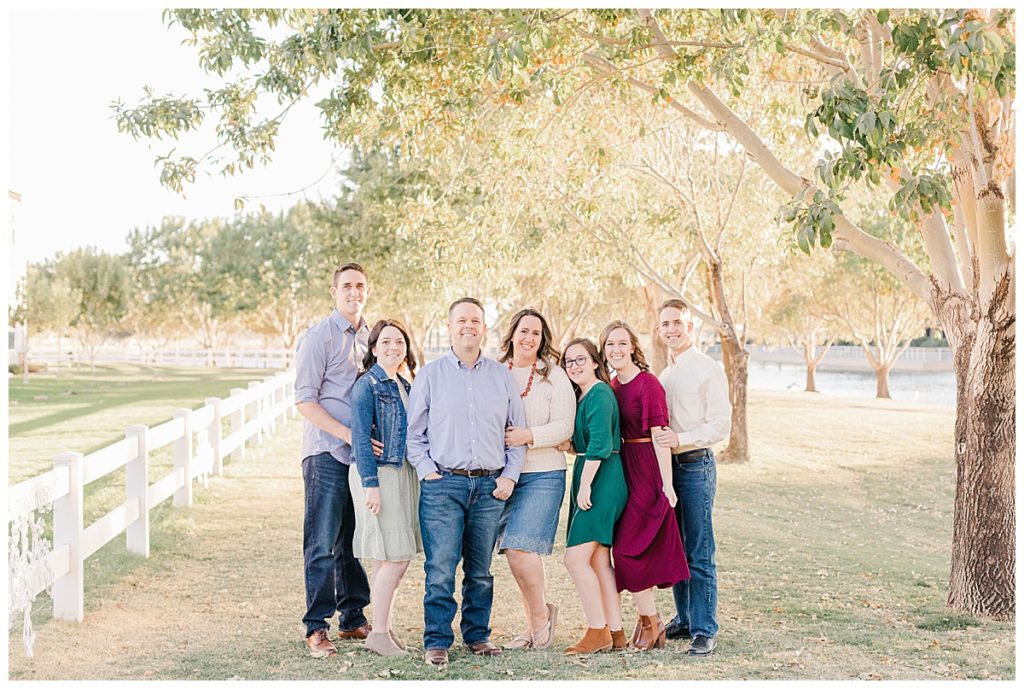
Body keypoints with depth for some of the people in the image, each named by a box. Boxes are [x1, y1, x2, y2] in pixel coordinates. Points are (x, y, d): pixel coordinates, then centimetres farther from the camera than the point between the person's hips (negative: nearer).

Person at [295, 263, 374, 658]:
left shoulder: (369, 337, 15)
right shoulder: (319, 337, -6)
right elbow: (304, 400, -11)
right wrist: (348, 434, -19)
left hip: (363, 454, 6)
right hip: (327, 452, -6)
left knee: (355, 540, 12)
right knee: (323, 544, -4)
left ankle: (352, 619, 21)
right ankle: (317, 628, 1)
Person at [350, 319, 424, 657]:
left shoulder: (405, 385, 15)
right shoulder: (367, 385, -9)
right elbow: (361, 438, -14)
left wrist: (422, 474, 16)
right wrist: (371, 485, -19)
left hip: (404, 473, 8)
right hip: (378, 474, -8)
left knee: (389, 559, 10)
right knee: (395, 558, -9)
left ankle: (384, 627, 17)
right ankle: (379, 633, 0)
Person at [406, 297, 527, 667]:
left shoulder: (502, 376, 12)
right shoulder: (430, 375, 6)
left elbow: (518, 431, 15)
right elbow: (413, 432, 7)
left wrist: (510, 475, 4)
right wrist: (427, 471, -5)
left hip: (490, 486, 2)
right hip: (443, 484, -2)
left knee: (480, 570, 8)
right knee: (440, 569, -8)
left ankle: (478, 635, 20)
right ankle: (437, 641, 1)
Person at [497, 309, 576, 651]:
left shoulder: (554, 376, 0)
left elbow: (563, 427, -6)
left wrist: (527, 436, -20)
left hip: (543, 474, -4)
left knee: (520, 548, -14)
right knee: (515, 552, 6)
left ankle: (540, 613, 8)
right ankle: (534, 625, 19)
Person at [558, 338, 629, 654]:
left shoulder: (599, 394, -13)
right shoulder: (582, 395, 17)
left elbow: (599, 444, -22)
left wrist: (585, 485, -21)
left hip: (601, 479, -10)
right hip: (588, 477, 10)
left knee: (576, 559, -10)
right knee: (599, 561, 10)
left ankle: (598, 632, -3)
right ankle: (616, 633, 15)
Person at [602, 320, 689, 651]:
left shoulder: (647, 383, -14)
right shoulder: (613, 385, 11)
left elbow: (659, 435, -18)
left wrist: (667, 484, -21)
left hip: (647, 471, -8)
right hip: (623, 469, 8)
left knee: (628, 548, -6)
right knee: (625, 547, 10)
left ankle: (650, 621, 8)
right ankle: (648, 620, 21)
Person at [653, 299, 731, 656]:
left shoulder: (708, 369, -6)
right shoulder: (663, 374, 16)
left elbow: (720, 426, -12)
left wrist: (680, 440, -22)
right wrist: (657, 441, 4)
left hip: (695, 465, -7)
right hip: (665, 465, 7)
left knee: (699, 553, -6)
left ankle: (704, 630, -2)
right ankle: (684, 618, 22)